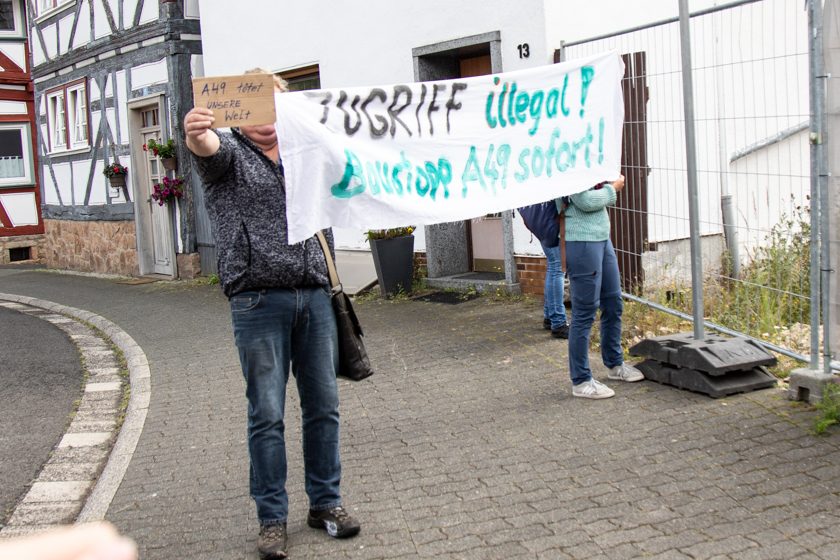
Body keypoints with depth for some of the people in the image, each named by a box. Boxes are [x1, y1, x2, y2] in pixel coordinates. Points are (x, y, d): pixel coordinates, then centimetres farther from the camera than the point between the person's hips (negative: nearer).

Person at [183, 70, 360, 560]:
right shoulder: (229, 153, 2)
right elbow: (210, 149, -22)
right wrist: (197, 135, -43)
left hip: (314, 297, 4)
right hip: (259, 301, -4)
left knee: (324, 406, 8)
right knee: (267, 414, 0)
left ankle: (326, 502, 22)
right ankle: (273, 518, 12)